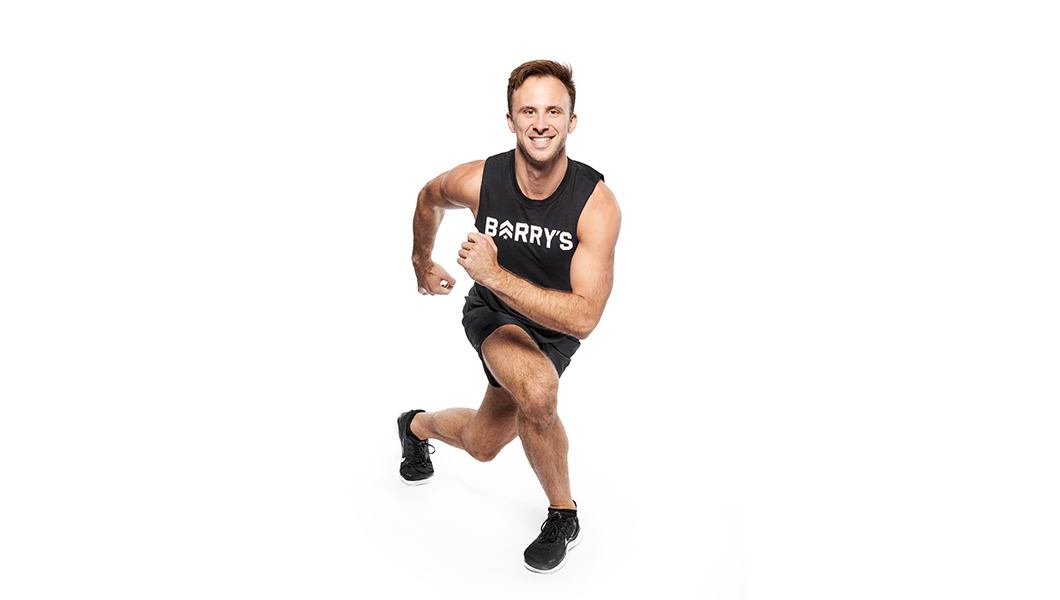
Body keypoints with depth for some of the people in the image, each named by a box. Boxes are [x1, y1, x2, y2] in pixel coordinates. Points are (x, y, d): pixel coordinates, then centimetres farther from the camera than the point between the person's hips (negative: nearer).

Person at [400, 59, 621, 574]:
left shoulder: (596, 203, -30)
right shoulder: (478, 180, -24)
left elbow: (584, 318, -34)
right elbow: (429, 198, 3)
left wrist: (496, 275, -40)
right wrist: (422, 263, 17)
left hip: (555, 327, 1)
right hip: (492, 311, -1)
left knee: (482, 444, 11)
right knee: (537, 390, -31)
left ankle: (417, 426, 49)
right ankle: (563, 513, -2)